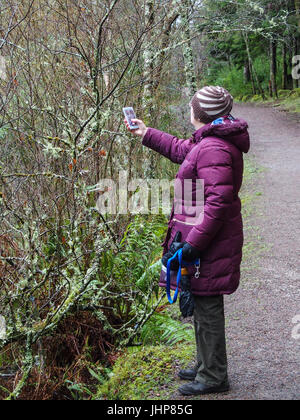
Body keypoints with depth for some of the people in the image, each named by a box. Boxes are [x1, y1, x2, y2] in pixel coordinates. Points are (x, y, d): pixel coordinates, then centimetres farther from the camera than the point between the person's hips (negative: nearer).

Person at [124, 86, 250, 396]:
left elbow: (218, 201, -28)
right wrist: (147, 134, 37)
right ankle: (206, 366, 34)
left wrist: (193, 243, -27)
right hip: (205, 240, 11)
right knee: (203, 304, 20)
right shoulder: (209, 141, 12)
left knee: (207, 306, -1)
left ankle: (213, 377, 12)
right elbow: (183, 150, 33)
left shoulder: (213, 149, -22)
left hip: (209, 244, -11)